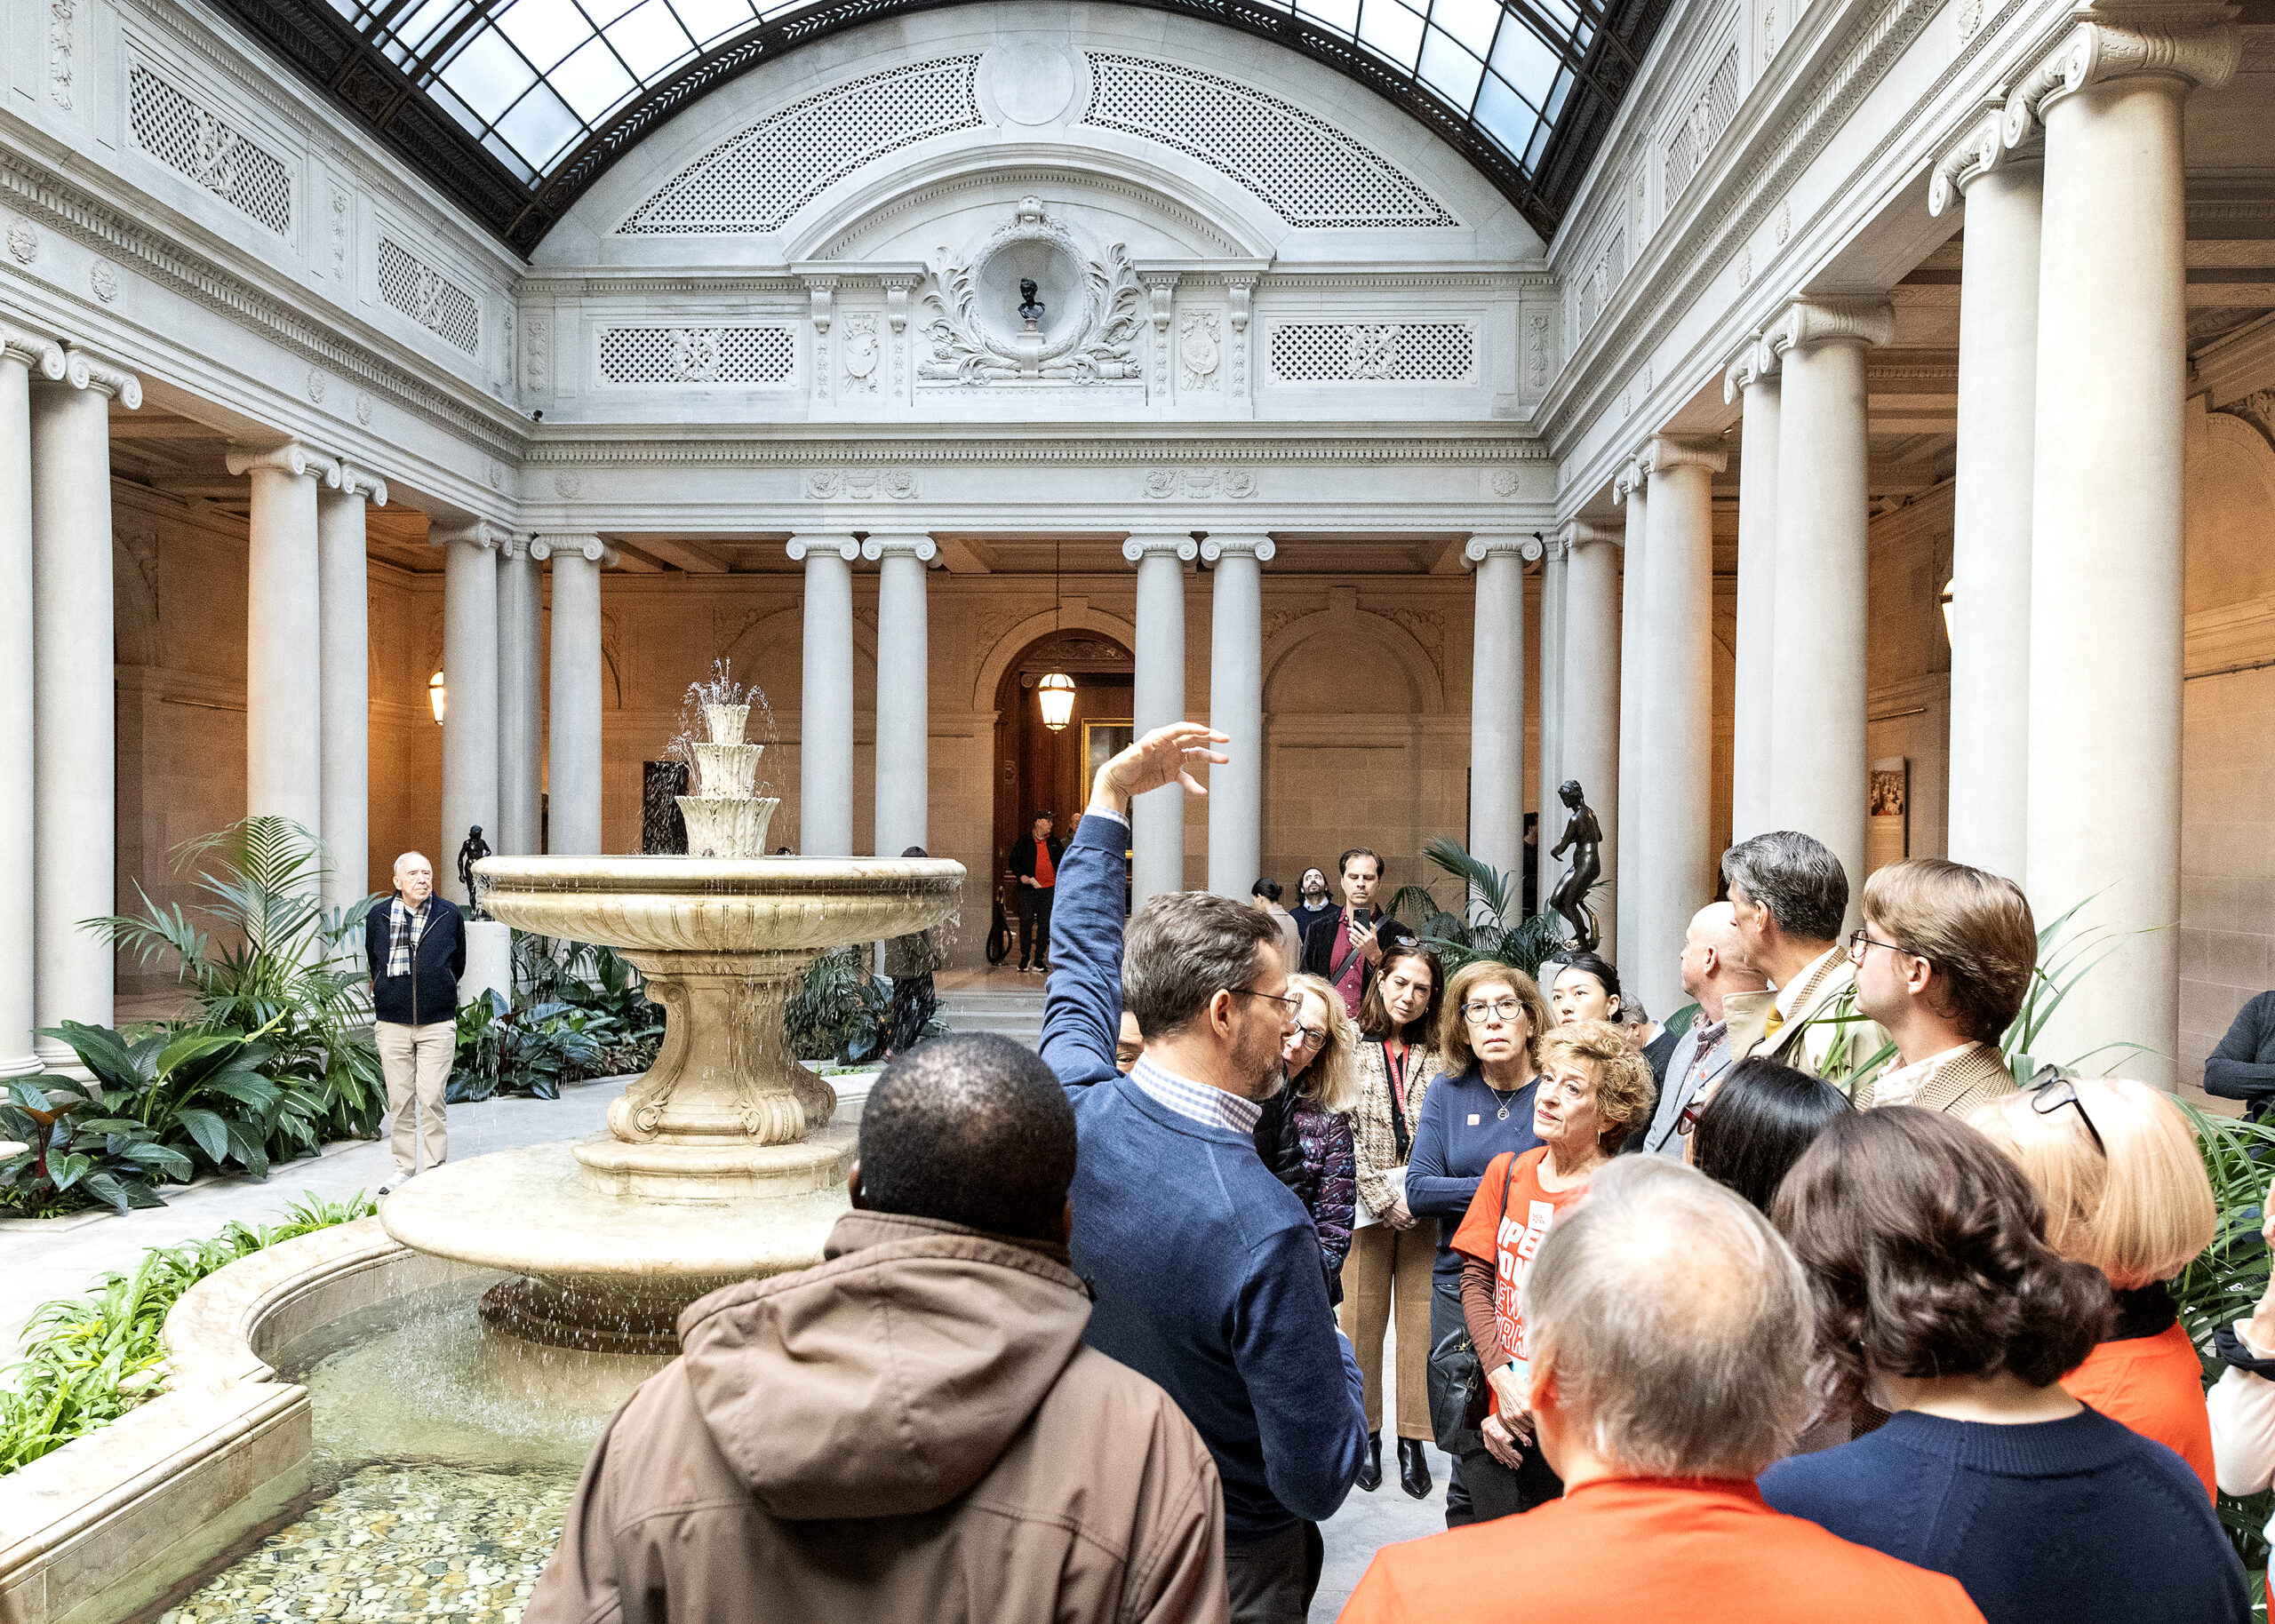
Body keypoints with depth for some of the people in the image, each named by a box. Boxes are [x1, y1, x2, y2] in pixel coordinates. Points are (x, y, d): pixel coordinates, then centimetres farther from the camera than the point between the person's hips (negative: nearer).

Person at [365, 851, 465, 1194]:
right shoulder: (378, 918, 3)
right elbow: (374, 963, 20)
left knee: (432, 1099, -3)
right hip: (392, 1024, 1)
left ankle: (436, 1171, 5)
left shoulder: (450, 915, 1)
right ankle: (404, 1169, 16)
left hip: (437, 1024, -1)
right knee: (399, 1100, 6)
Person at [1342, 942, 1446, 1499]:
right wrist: (1384, 1199, -8)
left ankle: (1413, 1442, 14)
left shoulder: (1438, 1056, 8)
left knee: (1420, 1321, 4)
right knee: (1362, 1320, 1)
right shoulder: (1352, 1048, 0)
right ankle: (1367, 1434, 17)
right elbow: (1343, 1135, -4)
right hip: (1367, 1203, -2)